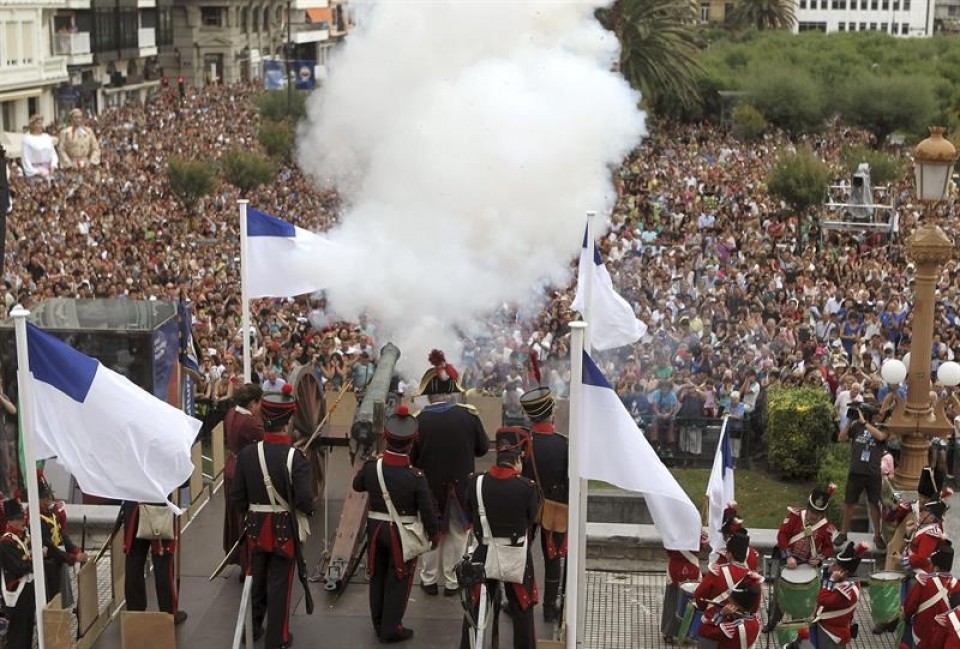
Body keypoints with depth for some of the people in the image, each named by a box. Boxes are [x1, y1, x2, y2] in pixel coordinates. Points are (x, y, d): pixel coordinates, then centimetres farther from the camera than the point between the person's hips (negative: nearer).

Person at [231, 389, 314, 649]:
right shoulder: (295, 457, -21)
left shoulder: (247, 454, -10)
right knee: (280, 584, 9)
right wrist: (308, 509, -2)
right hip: (284, 528, -3)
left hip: (256, 527, 4)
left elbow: (236, 497, -5)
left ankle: (251, 628, 38)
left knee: (256, 579, 22)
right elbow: (304, 500, -25)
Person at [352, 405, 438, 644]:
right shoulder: (416, 477, -25)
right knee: (398, 580, 12)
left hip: (376, 528, 4)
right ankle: (391, 628, 19)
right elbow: (427, 511, -17)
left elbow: (357, 485, 9)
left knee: (378, 576, 21)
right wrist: (434, 534, 0)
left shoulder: (371, 467, -13)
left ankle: (379, 622, 35)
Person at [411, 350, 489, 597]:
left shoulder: (418, 421, -17)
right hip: (461, 486, 0)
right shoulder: (468, 415, -15)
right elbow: (483, 448, -3)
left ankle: (430, 579, 29)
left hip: (430, 486, 0)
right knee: (456, 533, 17)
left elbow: (411, 458, -8)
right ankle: (451, 580, 25)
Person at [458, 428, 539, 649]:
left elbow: (470, 516, 1)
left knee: (474, 610, 15)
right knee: (522, 610, 15)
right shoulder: (527, 488, -18)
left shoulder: (476, 483, -12)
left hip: (483, 555, 2)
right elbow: (531, 522, -5)